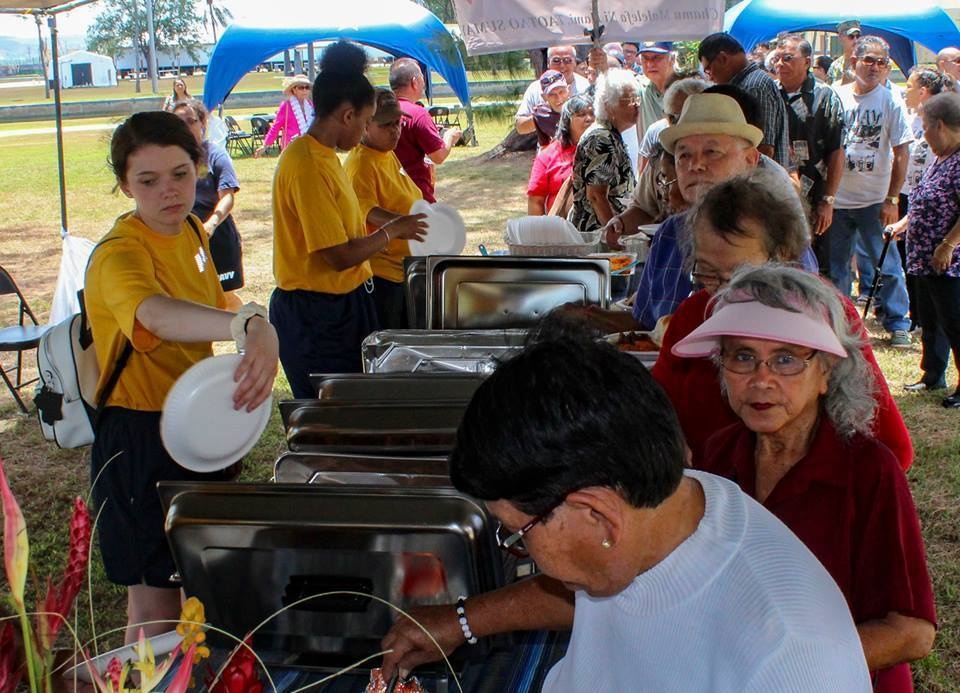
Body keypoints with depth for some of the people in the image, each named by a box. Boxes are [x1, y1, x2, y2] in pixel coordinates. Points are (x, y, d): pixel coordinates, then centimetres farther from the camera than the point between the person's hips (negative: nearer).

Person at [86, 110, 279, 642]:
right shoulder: (118, 254, -25)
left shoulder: (191, 231, 3)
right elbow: (156, 314, -49)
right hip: (139, 437, -8)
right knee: (156, 605, 2)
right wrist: (251, 325, -66)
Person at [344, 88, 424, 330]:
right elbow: (365, 209, -33)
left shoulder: (388, 155, 13)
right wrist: (399, 222, -48)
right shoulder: (360, 164, -18)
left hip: (401, 268, 10)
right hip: (379, 272, -10)